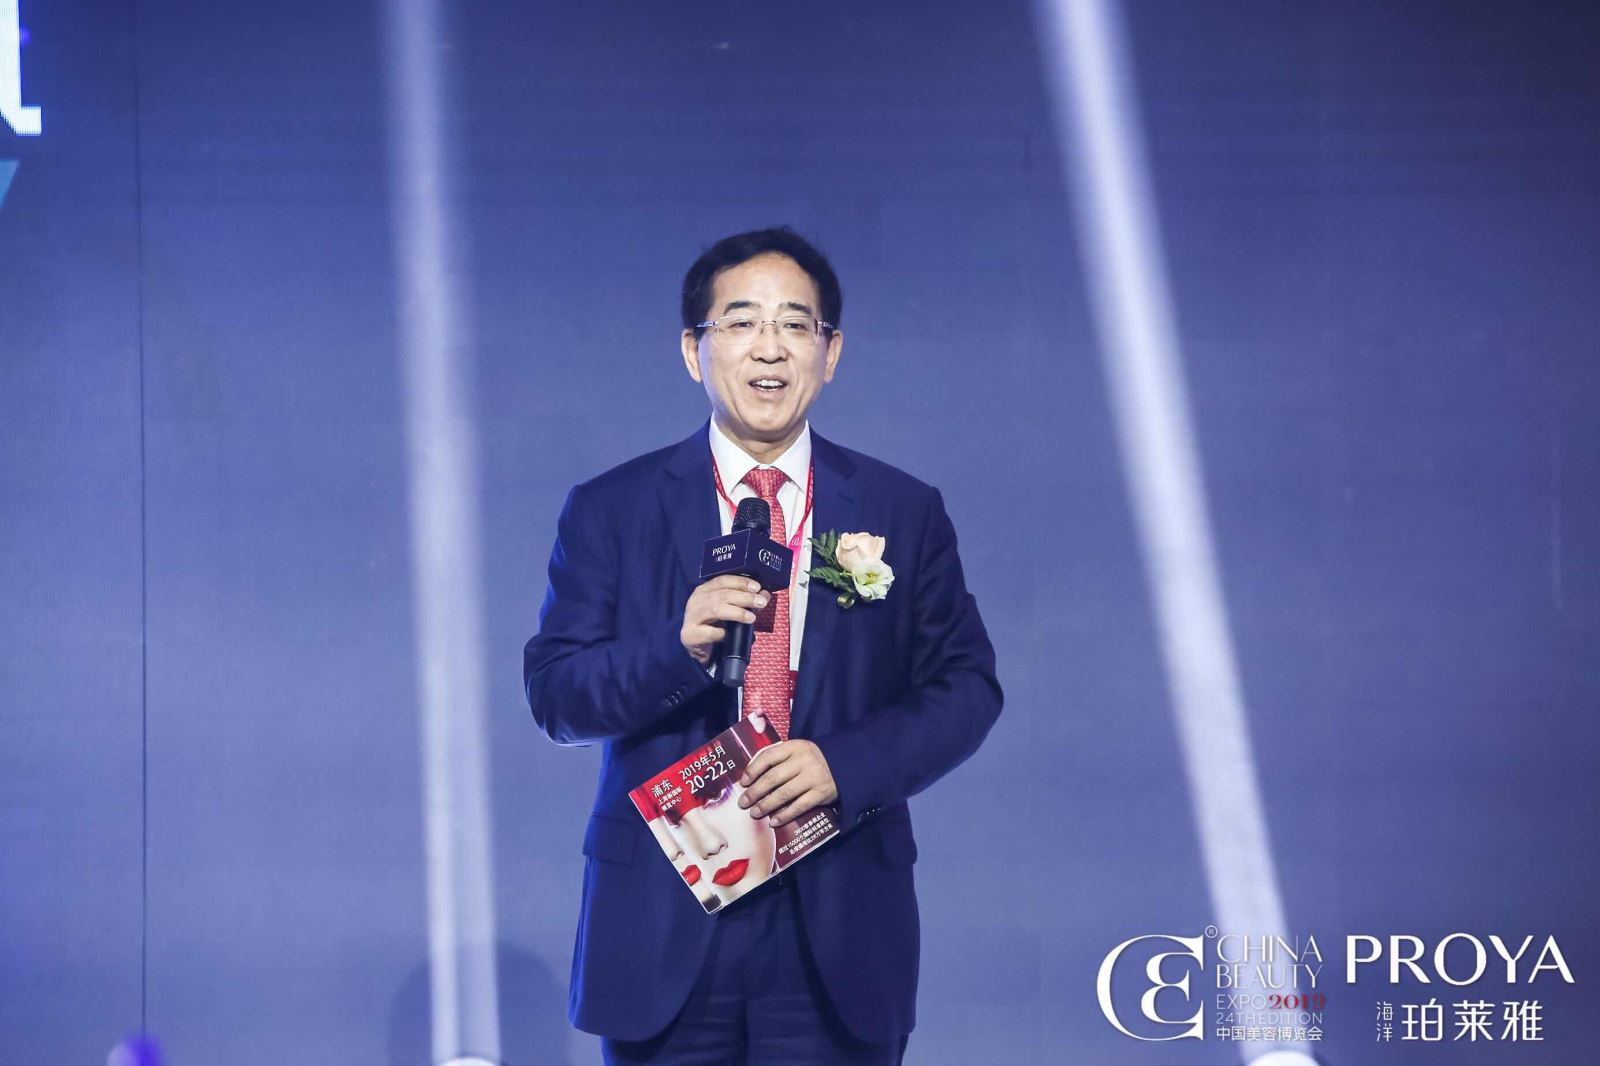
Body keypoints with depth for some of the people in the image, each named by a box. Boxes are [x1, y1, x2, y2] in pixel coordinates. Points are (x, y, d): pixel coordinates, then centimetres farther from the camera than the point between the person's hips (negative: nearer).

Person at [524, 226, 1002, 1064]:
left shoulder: (905, 514, 6)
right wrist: (675, 647, -19)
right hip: (664, 930, 0)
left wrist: (846, 764, -13)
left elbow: (965, 687, 4)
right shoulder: (610, 512, 4)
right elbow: (553, 694, 0)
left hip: (839, 932, 1)